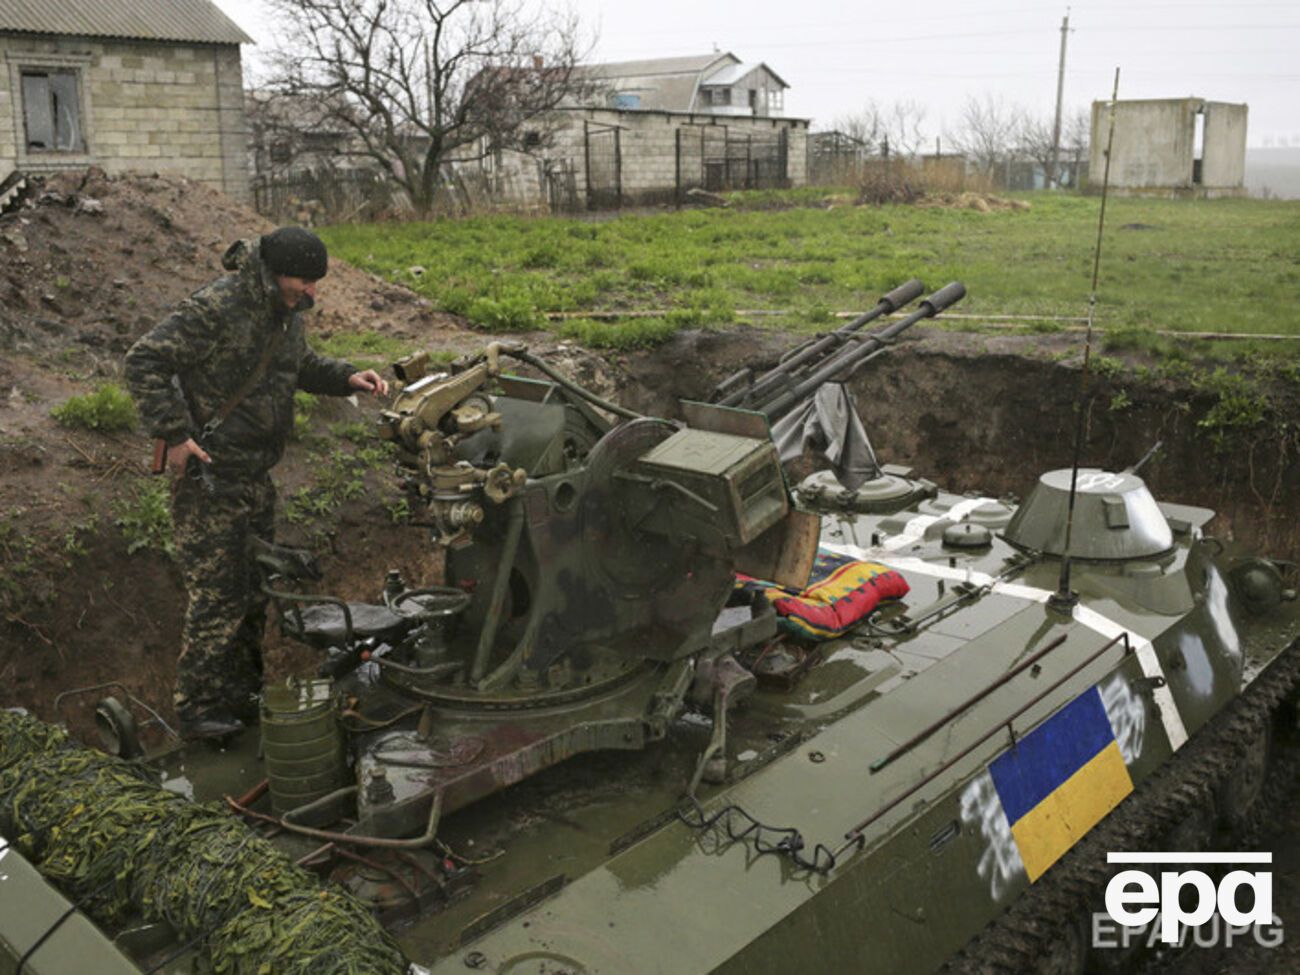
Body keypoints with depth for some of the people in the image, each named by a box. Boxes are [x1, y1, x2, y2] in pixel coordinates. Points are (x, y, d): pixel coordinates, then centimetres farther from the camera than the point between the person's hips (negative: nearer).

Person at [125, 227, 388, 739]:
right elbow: (144, 361, -21)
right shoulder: (216, 308, -20)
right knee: (218, 594, -5)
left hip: (255, 476, 9)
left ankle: (240, 695, 31)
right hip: (210, 477, -9)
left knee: (257, 590, 16)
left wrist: (347, 377, 6)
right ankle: (196, 708, 9)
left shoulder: (286, 312, 8)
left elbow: (299, 365, 24)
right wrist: (174, 433, -26)